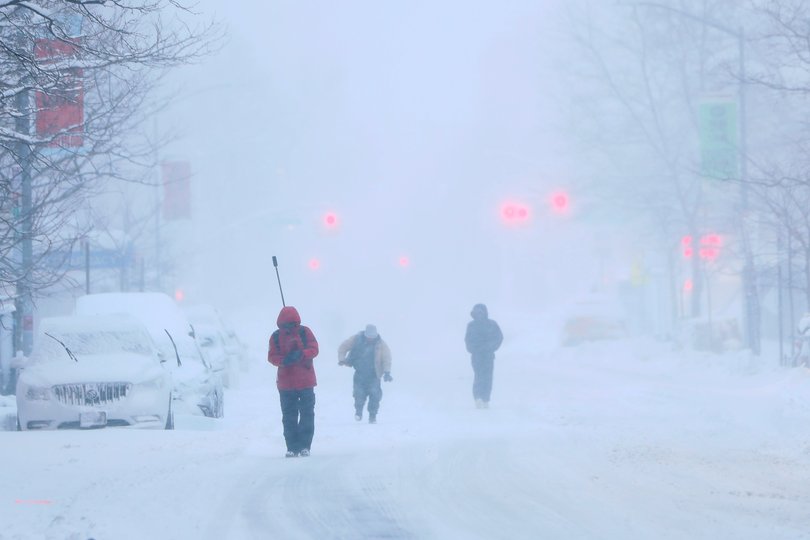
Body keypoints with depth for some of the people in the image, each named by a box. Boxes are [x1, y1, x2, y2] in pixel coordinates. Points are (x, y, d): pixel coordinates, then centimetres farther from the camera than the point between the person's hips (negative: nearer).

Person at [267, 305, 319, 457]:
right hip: (286, 382, 1)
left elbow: (314, 349, -8)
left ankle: (304, 445, 5)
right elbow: (272, 356, -3)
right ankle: (292, 447, 6)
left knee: (307, 413, -1)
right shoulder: (276, 336, 2)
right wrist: (284, 360, -25)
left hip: (305, 381, -1)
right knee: (289, 416, 2)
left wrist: (301, 354, -28)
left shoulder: (304, 332, -1)